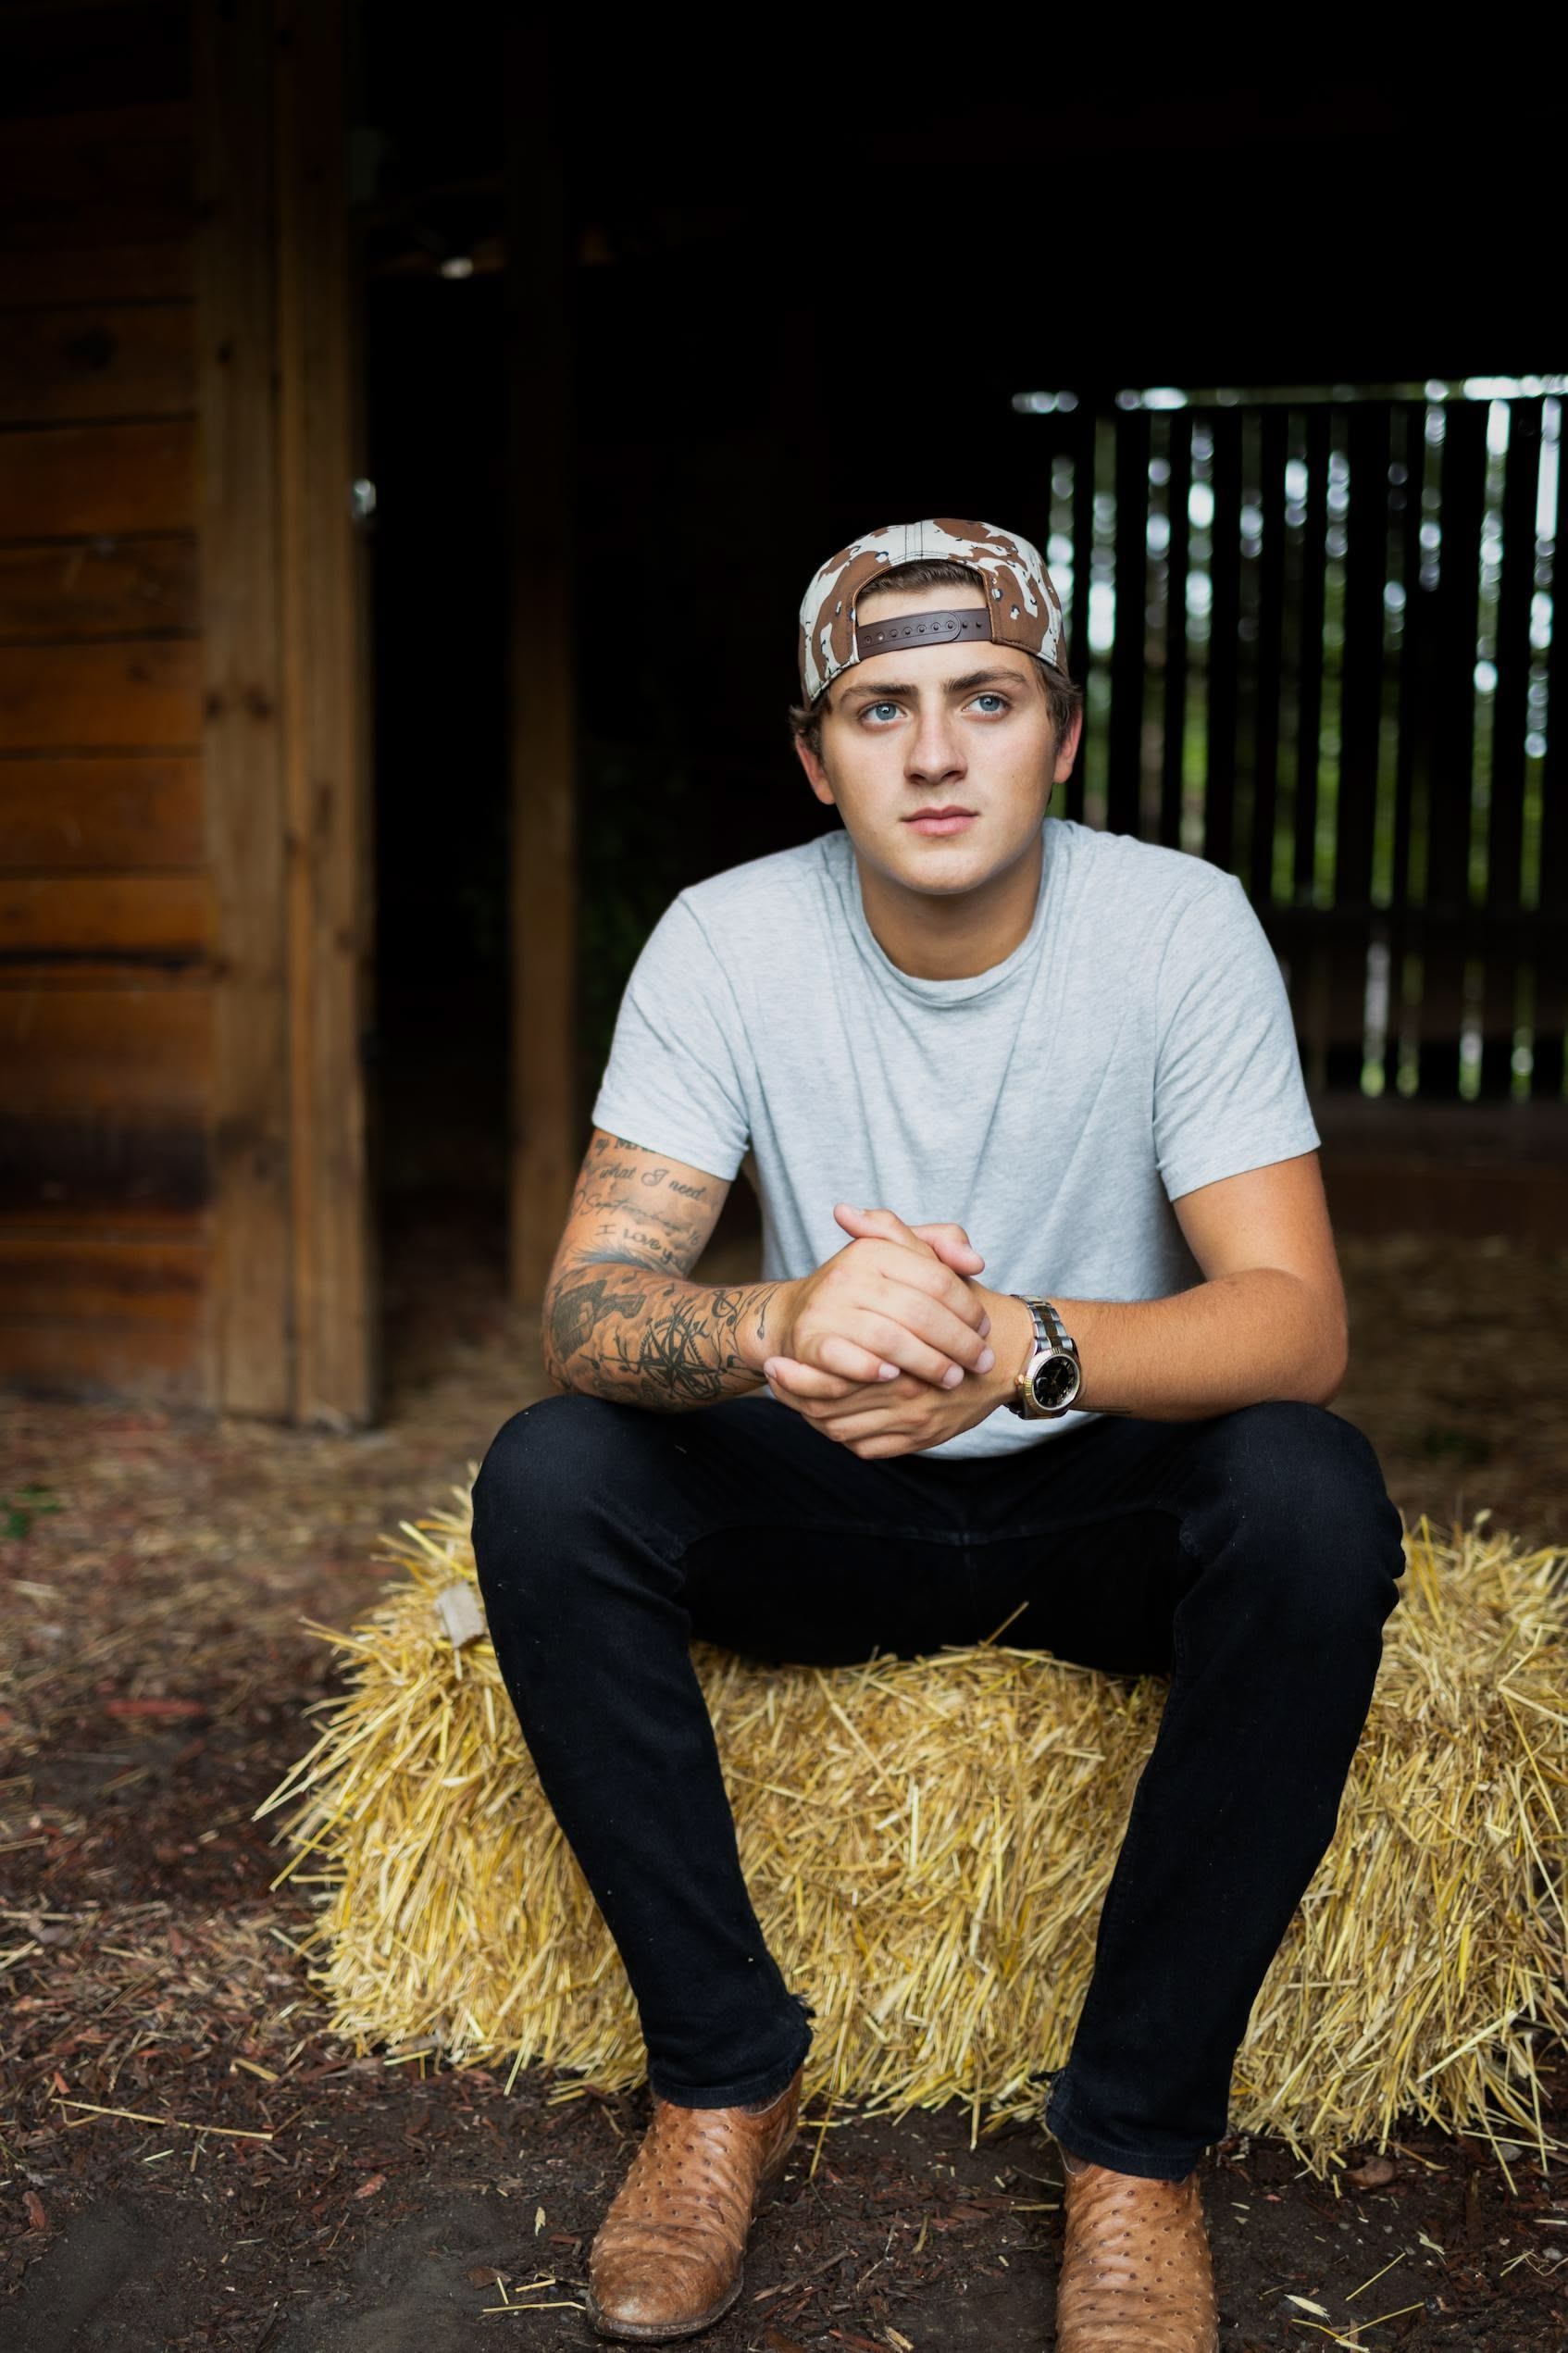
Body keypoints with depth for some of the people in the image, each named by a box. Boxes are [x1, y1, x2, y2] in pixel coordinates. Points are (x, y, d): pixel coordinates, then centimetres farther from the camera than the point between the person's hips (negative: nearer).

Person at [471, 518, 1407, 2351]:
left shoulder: (1180, 926, -15)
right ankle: (724, 2075, -8)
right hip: (831, 1510, 1)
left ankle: (1137, 2137, -14)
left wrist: (1025, 1348, -43)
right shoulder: (726, 941, -12)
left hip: (1105, 1508, 0)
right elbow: (584, 1306, -19)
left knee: (1315, 1496, -31)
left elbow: (1295, 1322, -22)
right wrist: (781, 1327, -43)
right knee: (544, 1480, -24)